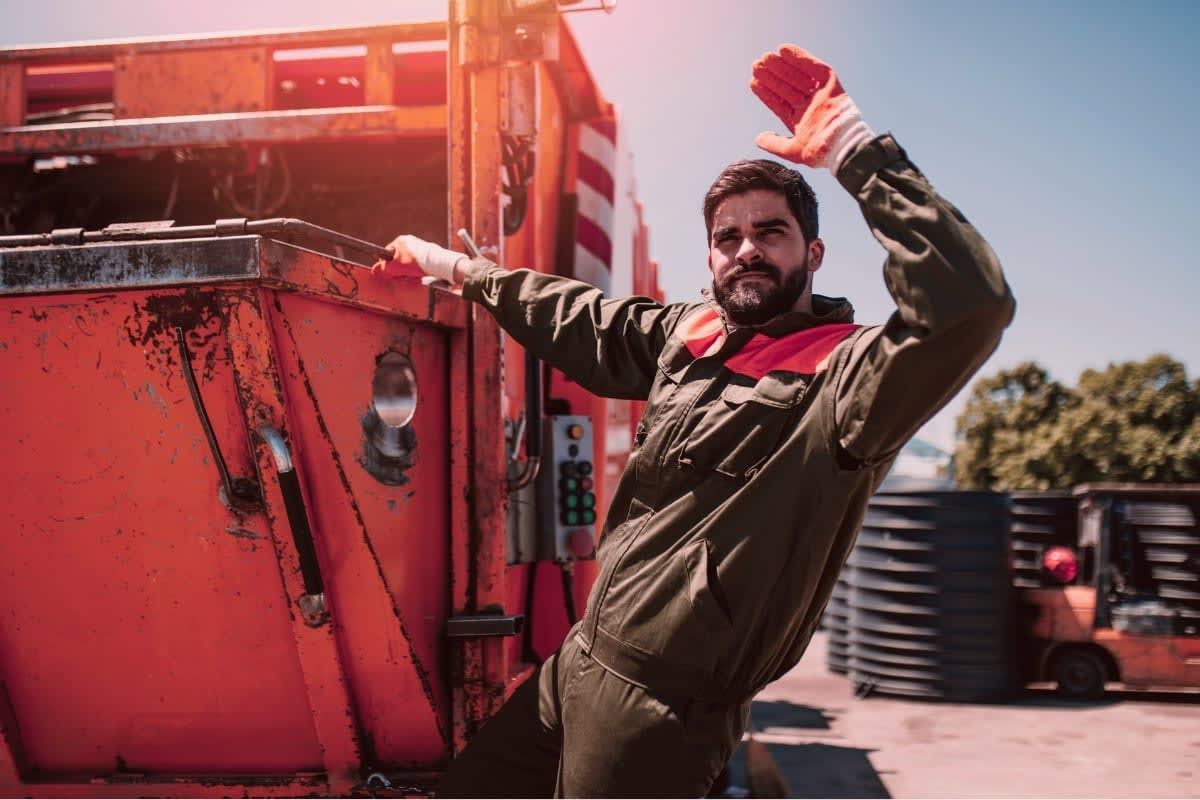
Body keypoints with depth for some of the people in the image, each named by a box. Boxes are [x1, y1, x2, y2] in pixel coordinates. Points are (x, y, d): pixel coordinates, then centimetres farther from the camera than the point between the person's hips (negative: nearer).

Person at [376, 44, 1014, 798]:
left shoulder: (840, 375, -16)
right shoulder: (686, 334, 6)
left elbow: (971, 302, -33)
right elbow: (579, 319, 22)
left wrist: (857, 150, -30)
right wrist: (455, 266, 31)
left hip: (659, 708, -8)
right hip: (580, 664, 8)